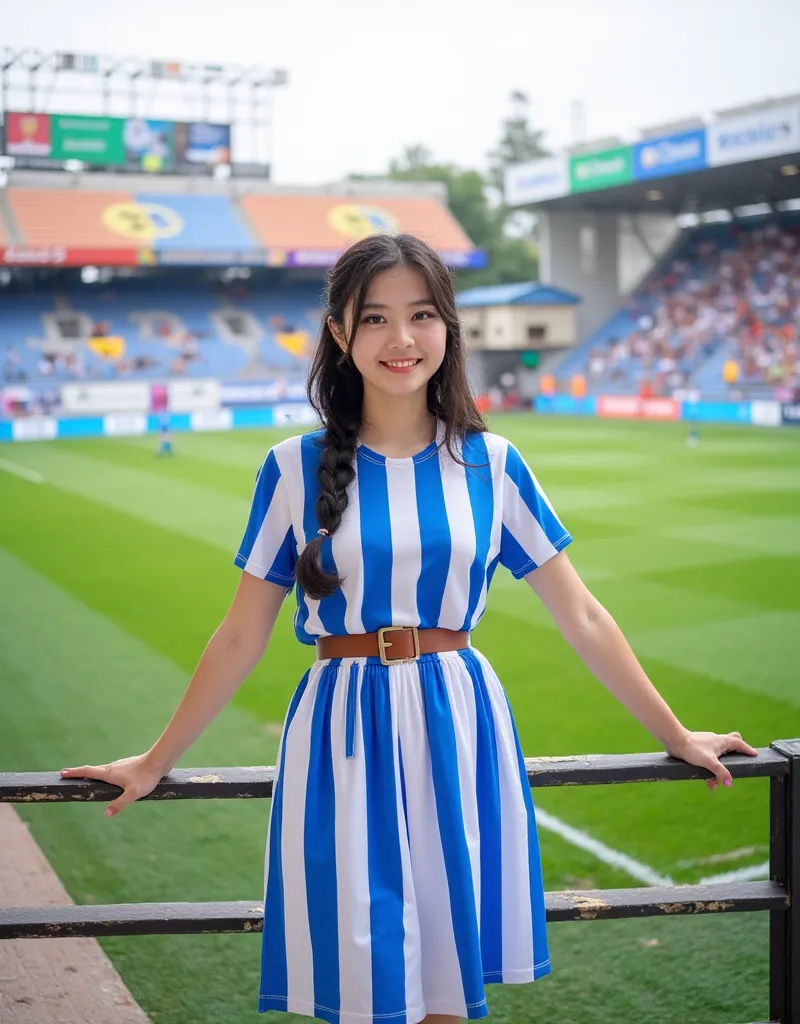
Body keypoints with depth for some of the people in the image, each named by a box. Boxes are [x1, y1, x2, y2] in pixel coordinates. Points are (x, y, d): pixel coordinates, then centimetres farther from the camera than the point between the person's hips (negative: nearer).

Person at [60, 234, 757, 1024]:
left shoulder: (491, 464, 1)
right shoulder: (295, 469, -2)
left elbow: (581, 618, 7)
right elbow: (241, 637, 4)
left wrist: (676, 737, 11)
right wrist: (155, 763, 7)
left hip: (458, 730, 1)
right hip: (343, 745, -1)